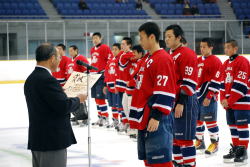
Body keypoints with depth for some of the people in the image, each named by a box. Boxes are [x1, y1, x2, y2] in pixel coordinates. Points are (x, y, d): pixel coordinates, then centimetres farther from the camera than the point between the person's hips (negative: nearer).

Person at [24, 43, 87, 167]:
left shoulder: (30, 79, 11)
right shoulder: (47, 79, -19)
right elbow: (64, 106, -22)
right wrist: (78, 99, -3)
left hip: (36, 139, 10)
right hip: (53, 141, -9)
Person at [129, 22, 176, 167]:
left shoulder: (163, 59, -14)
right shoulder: (148, 58, 17)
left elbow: (164, 92, -20)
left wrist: (156, 116, -22)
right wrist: (139, 115, 25)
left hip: (156, 120, -10)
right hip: (145, 118, 10)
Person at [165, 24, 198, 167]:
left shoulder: (187, 54, -13)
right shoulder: (169, 55, 16)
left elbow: (189, 82, -18)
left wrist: (181, 103, -20)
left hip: (184, 102, -9)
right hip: (171, 101, 9)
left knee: (184, 136, -7)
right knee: (173, 134, 15)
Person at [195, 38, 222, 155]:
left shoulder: (215, 61, -9)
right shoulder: (198, 61, 15)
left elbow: (216, 81, -15)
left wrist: (209, 97, -19)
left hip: (209, 96, -8)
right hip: (197, 95, 8)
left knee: (210, 120, -6)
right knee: (197, 119, 12)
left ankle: (215, 143, 3)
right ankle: (199, 141, 25)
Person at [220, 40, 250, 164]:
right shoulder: (226, 64, 14)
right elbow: (223, 83, 16)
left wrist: (230, 101, -16)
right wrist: (223, 99, 2)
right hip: (229, 102, 8)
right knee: (232, 125, 13)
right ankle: (235, 149, 22)